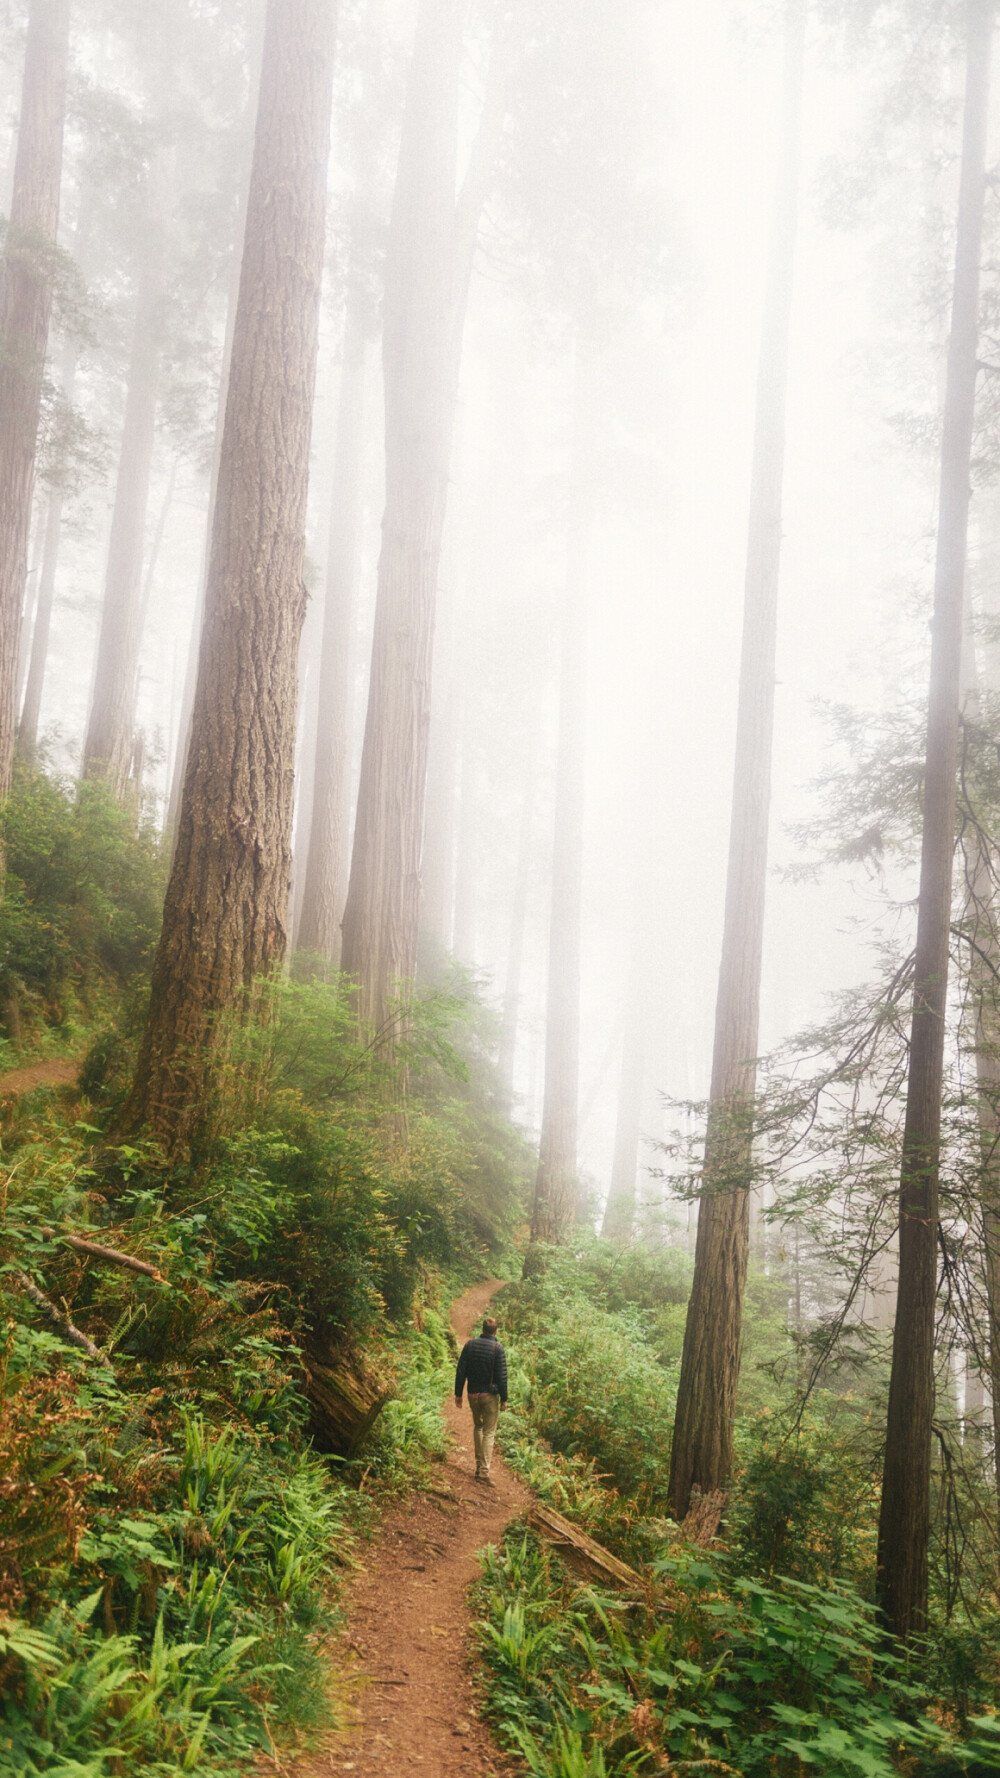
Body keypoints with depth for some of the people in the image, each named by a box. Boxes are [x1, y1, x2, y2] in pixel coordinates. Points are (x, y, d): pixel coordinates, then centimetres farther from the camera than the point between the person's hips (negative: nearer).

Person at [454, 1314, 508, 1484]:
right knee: (489, 1433, 1)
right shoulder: (498, 1348, -11)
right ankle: (484, 1471, -6)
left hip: (473, 1394, 4)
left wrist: (458, 1394, 8)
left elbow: (461, 1371, 1)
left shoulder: (469, 1345, 0)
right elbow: (502, 1376, -11)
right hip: (490, 1395, -4)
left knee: (478, 1427, 24)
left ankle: (480, 1463, 26)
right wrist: (504, 1399, -4)